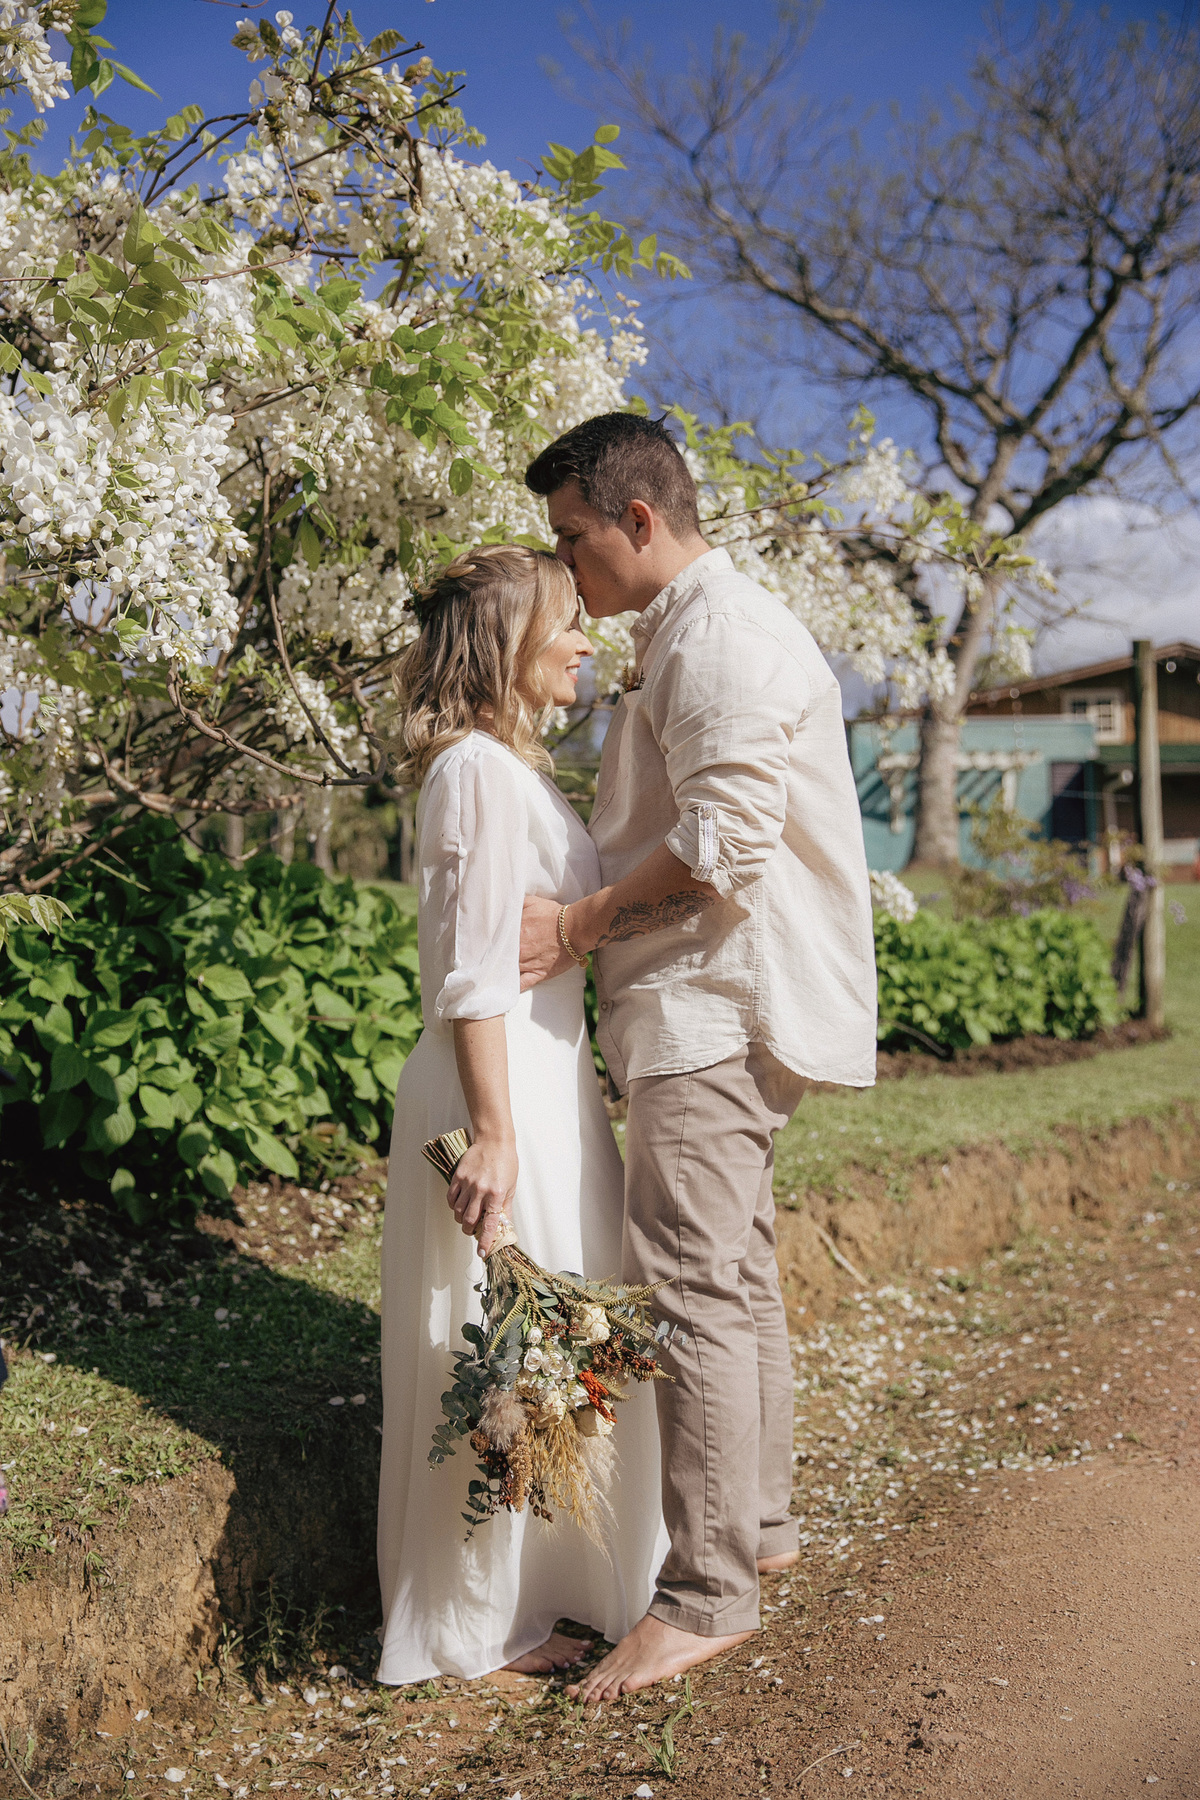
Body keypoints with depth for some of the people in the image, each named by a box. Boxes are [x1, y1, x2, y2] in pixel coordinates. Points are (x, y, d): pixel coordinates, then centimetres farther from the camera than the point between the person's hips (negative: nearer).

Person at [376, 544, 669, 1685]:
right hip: (507, 1090, -10)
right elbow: (474, 976, -21)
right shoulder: (480, 769, -15)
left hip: (547, 1079, 10)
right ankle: (477, 1627, 15)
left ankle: (529, 1584, 32)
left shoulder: (513, 764, 15)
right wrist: (493, 1132, -23)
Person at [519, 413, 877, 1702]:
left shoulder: (723, 634, -13)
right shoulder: (679, 635, 21)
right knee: (735, 1269, 16)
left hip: (723, 1007, -11)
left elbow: (728, 839, -22)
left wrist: (579, 925, -16)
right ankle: (756, 1523, 28)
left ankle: (704, 1594, -5)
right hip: (705, 1004, 11)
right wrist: (595, 925, 18)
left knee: (690, 1279, -11)